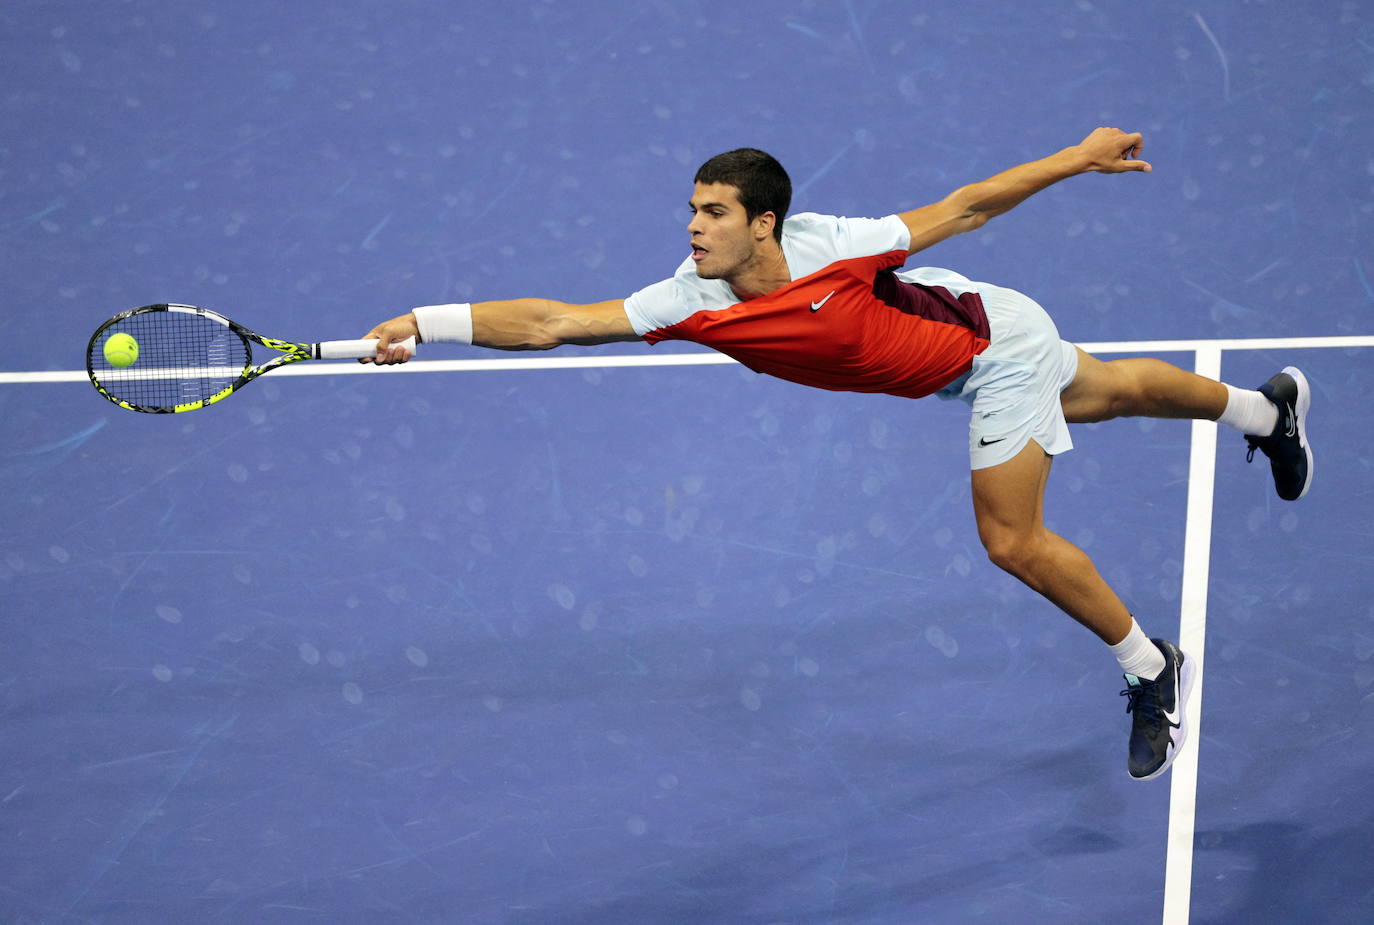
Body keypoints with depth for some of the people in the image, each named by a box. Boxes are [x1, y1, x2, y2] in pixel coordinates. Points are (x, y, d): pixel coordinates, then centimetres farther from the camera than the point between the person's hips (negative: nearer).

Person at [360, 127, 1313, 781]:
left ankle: (1151, 667, 17)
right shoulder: (694, 301, -25)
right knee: (1104, 393, 28)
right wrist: (425, 323, -38)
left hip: (998, 337, -6)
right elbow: (552, 322, -28)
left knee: (1014, 541, -8)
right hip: (957, 365, 6)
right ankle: (1265, 407, 57)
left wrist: (1081, 157, -19)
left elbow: (962, 208, -25)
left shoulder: (835, 248, -37)